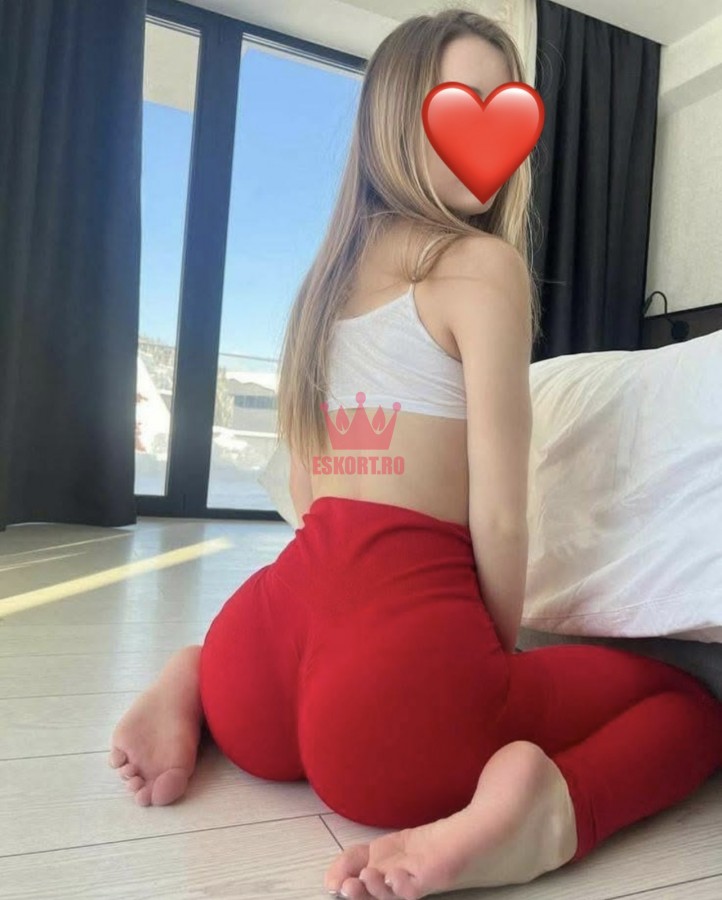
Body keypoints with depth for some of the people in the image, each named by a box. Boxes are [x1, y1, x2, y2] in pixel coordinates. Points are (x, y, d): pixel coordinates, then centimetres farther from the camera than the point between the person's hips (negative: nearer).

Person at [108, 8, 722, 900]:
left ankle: (197, 684, 14)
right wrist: (502, 659, 9)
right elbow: (497, 517, -10)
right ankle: (546, 806, -16)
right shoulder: (483, 261, -4)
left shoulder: (334, 268, 19)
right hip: (402, 624, -7)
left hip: (272, 626, 8)